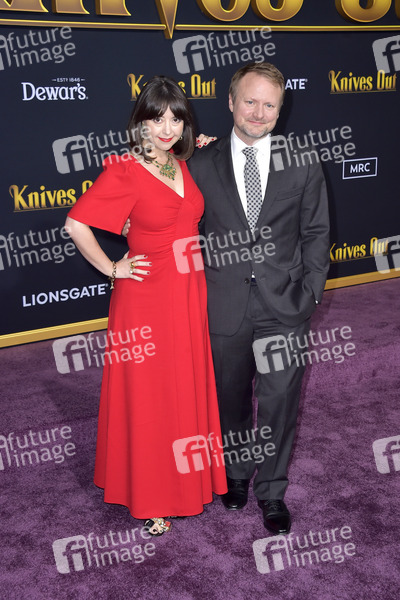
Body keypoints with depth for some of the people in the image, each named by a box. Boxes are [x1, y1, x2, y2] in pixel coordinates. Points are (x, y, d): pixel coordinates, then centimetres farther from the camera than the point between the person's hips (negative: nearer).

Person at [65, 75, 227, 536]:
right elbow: (76, 224, -15)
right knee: (148, 397, 6)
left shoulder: (183, 165, 8)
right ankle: (149, 498, 25)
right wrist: (111, 268, -10)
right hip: (147, 299, -7)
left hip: (188, 295, 7)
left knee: (188, 388, 17)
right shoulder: (125, 171, -14)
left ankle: (186, 476, 39)